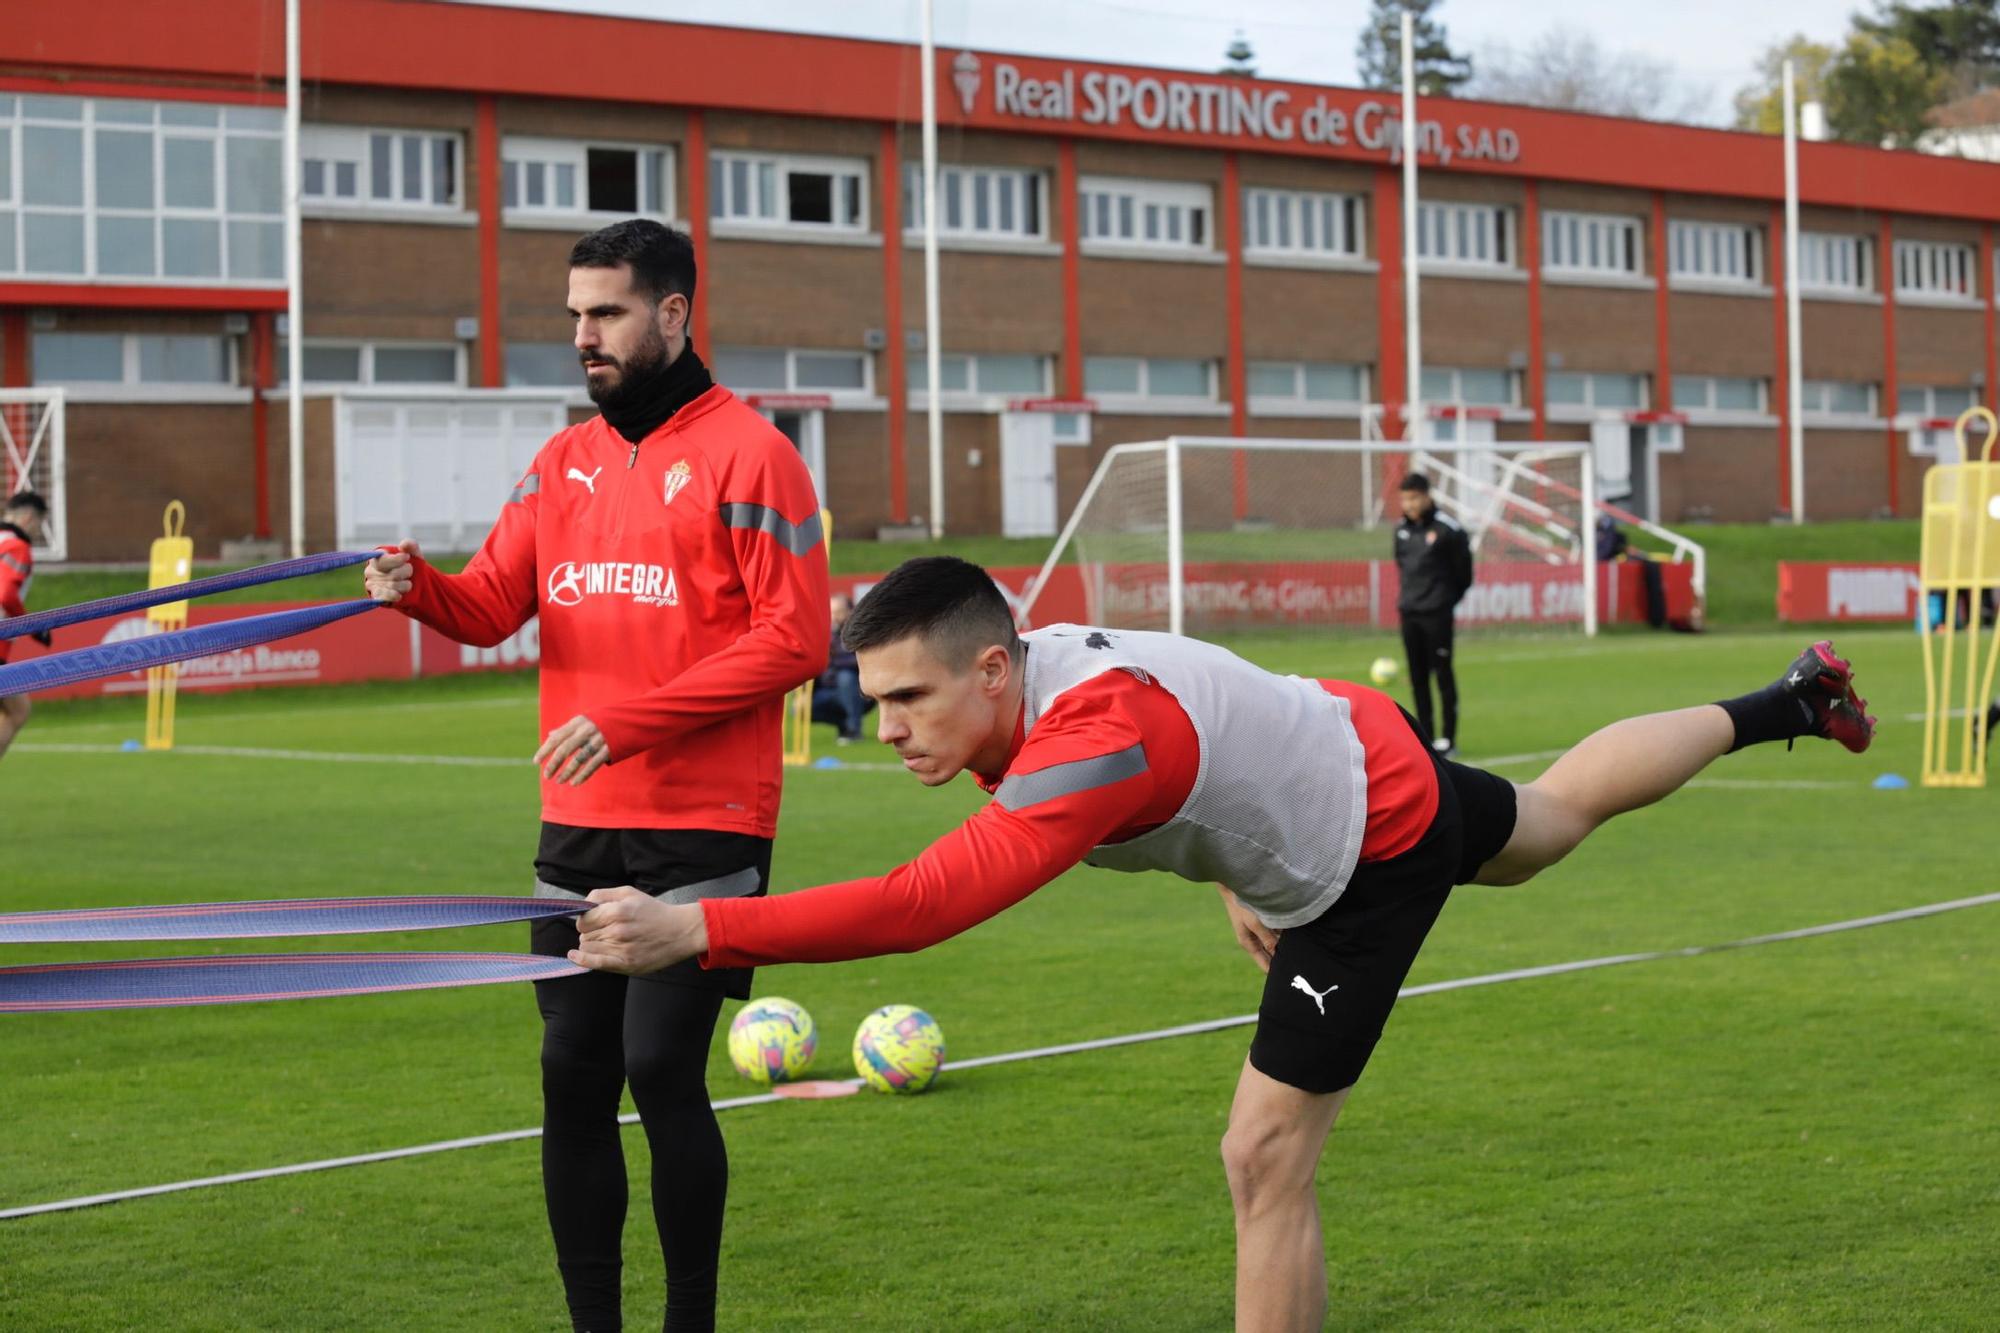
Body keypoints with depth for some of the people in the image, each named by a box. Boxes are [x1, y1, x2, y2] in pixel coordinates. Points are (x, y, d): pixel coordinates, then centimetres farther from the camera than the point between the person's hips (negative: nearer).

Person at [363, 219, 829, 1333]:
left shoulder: (746, 454, -6)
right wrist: (421, 586, -15)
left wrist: (629, 720, -18)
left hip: (703, 831, -6)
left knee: (662, 1067, -9)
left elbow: (794, 638, -13)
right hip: (579, 828, 6)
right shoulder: (566, 461, 15)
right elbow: (496, 603, 9)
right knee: (574, 1074, 6)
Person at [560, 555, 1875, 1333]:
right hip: (1337, 738, 9)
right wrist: (1232, 875, 13)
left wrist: (693, 929, -58)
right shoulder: (1009, 690, -17)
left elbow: (922, 904, -55)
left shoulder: (1097, 740, -44)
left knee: (1266, 1158, -10)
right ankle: (1782, 705, 60)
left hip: (1382, 828, -9)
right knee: (1558, 813, 36)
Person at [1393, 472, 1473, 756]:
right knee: (1417, 677, 8)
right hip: (1409, 612, 6)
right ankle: (1426, 736, 14)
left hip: (1437, 614, -6)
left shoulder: (1448, 529, -9)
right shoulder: (1402, 530, 8)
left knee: (1443, 674, -3)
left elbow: (1463, 569, -2)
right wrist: (1408, 593, 14)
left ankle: (1449, 739, 1)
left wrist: (1447, 598, 5)